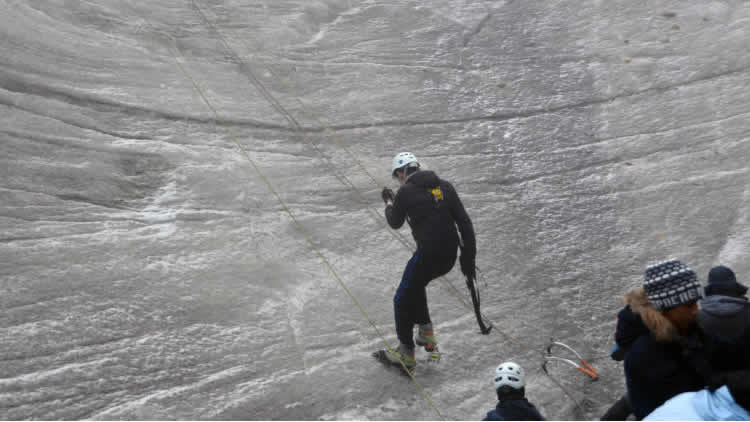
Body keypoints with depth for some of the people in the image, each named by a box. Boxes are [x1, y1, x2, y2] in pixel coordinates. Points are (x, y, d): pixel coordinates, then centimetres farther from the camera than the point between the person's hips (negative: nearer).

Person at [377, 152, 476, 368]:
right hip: (450, 255, 7)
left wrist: (389, 203, 30)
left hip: (428, 255, -7)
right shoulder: (444, 186, 7)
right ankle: (426, 332, 34)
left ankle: (406, 354, 23)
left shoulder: (405, 192, -7)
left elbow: (395, 223, 10)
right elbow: (464, 221, 5)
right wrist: (468, 257, 10)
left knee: (403, 300, 13)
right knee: (415, 285, 32)